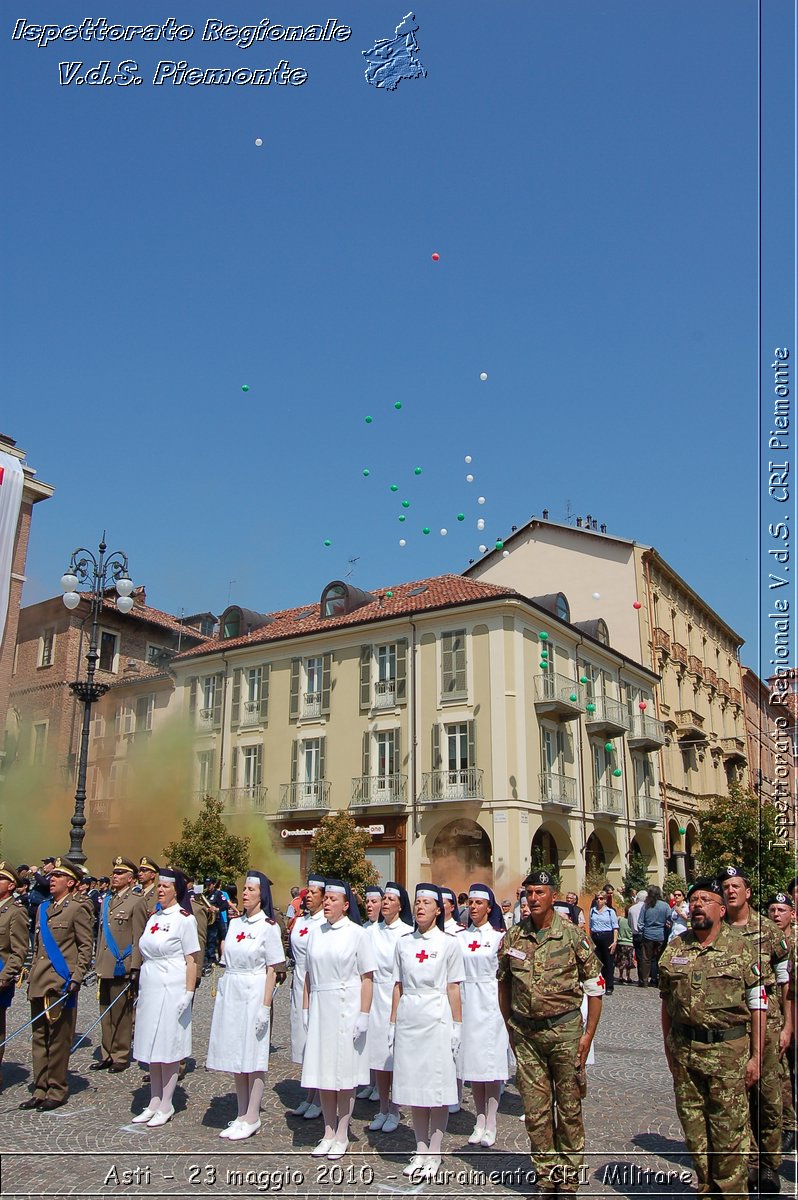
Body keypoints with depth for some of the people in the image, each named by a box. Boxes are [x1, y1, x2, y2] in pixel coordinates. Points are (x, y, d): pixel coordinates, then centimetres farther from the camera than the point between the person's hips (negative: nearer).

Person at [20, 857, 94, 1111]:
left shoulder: (77, 909, -6)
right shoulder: (42, 909, 15)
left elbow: (86, 946, -7)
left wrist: (76, 977, -14)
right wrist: (32, 976, 15)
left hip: (61, 984, -7)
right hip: (39, 983, 7)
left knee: (58, 1040, 2)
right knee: (39, 1038, 12)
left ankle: (57, 1091, 13)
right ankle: (40, 1089, 22)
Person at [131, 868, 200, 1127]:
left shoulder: (184, 919, -10)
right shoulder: (154, 918, 11)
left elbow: (192, 960, -11)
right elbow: (146, 954, 16)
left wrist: (188, 994, -15)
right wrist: (142, 990, 14)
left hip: (171, 990, -7)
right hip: (150, 989, 7)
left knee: (168, 1047, 1)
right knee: (152, 1047, 13)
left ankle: (166, 1105, 13)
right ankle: (154, 1101, 24)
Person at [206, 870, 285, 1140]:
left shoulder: (269, 926, -7)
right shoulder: (234, 924, 9)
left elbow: (272, 970, -8)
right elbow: (228, 963, 13)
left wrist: (265, 1006, -12)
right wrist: (222, 992, 7)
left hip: (254, 993, -6)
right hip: (230, 993, 6)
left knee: (253, 1057, 1)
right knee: (236, 1055, 12)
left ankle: (252, 1118, 12)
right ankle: (242, 1114, 24)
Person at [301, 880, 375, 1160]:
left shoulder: (357, 933, -7)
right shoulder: (316, 933, 6)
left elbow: (367, 978, -8)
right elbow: (309, 976, 11)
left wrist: (363, 1016, -12)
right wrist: (305, 1009, 7)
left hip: (346, 1008, -4)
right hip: (320, 1008, 4)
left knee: (345, 1074, 5)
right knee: (323, 1072, 10)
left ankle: (342, 1136, 19)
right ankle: (328, 1134, 24)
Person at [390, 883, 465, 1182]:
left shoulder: (449, 943, -2)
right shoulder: (403, 943, 7)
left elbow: (453, 988, -1)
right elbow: (398, 986, 10)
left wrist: (456, 1025, -3)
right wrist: (393, 1023, 8)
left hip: (437, 1017, -3)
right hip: (408, 1017, 4)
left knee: (438, 1087, 1)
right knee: (413, 1084, 9)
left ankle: (434, 1152, 14)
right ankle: (420, 1149, 22)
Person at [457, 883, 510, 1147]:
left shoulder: (500, 936, -2)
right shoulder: (459, 937, 7)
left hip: (490, 1003, -3)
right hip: (466, 1003, 3)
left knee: (491, 1062, 0)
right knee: (471, 1061, 8)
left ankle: (490, 1124, 10)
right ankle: (480, 1120, 19)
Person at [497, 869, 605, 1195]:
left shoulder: (572, 935, -9)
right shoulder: (513, 937, 0)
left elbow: (595, 988, -3)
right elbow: (504, 985, 12)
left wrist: (588, 1034, -6)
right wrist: (510, 1029, 11)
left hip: (564, 1029, -2)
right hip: (525, 1033, 2)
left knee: (569, 1107, 9)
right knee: (535, 1109, 8)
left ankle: (568, 1178, 26)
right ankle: (546, 1176, 25)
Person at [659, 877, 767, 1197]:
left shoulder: (740, 948, -3)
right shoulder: (674, 949, 5)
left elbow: (757, 1004, -1)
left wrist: (755, 1056, -3)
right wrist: (669, 1049, 10)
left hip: (729, 1050, -3)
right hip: (684, 1051, 3)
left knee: (729, 1132, 2)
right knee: (693, 1130, 13)